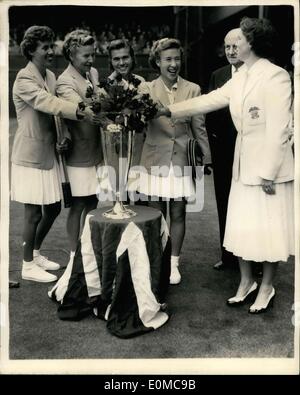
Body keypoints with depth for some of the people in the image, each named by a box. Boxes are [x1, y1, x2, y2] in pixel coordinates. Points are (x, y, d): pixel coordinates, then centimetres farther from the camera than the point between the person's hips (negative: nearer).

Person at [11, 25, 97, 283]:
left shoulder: (51, 76, 11)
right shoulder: (24, 79, -14)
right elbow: (47, 103, -31)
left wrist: (61, 138, -2)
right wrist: (80, 112, -42)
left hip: (48, 153, 8)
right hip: (31, 155, -8)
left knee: (53, 208, 14)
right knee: (34, 213, 1)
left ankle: (35, 253, 35)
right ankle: (28, 266, 19)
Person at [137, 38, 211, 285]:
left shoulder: (193, 90, 0)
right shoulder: (147, 89, 1)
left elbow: (199, 128, 3)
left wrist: (206, 159, 3)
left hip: (181, 161, 0)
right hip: (155, 161, 0)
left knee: (178, 214, 8)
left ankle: (173, 263, 24)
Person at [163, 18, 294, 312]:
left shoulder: (275, 76, -14)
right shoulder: (241, 76, 9)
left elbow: (278, 129, -17)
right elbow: (210, 100, 10)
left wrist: (268, 172, -18)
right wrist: (169, 111, 4)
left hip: (269, 163, -7)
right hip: (244, 163, 7)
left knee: (268, 228, 4)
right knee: (241, 227, 12)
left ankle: (266, 287, 23)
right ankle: (246, 282, 29)